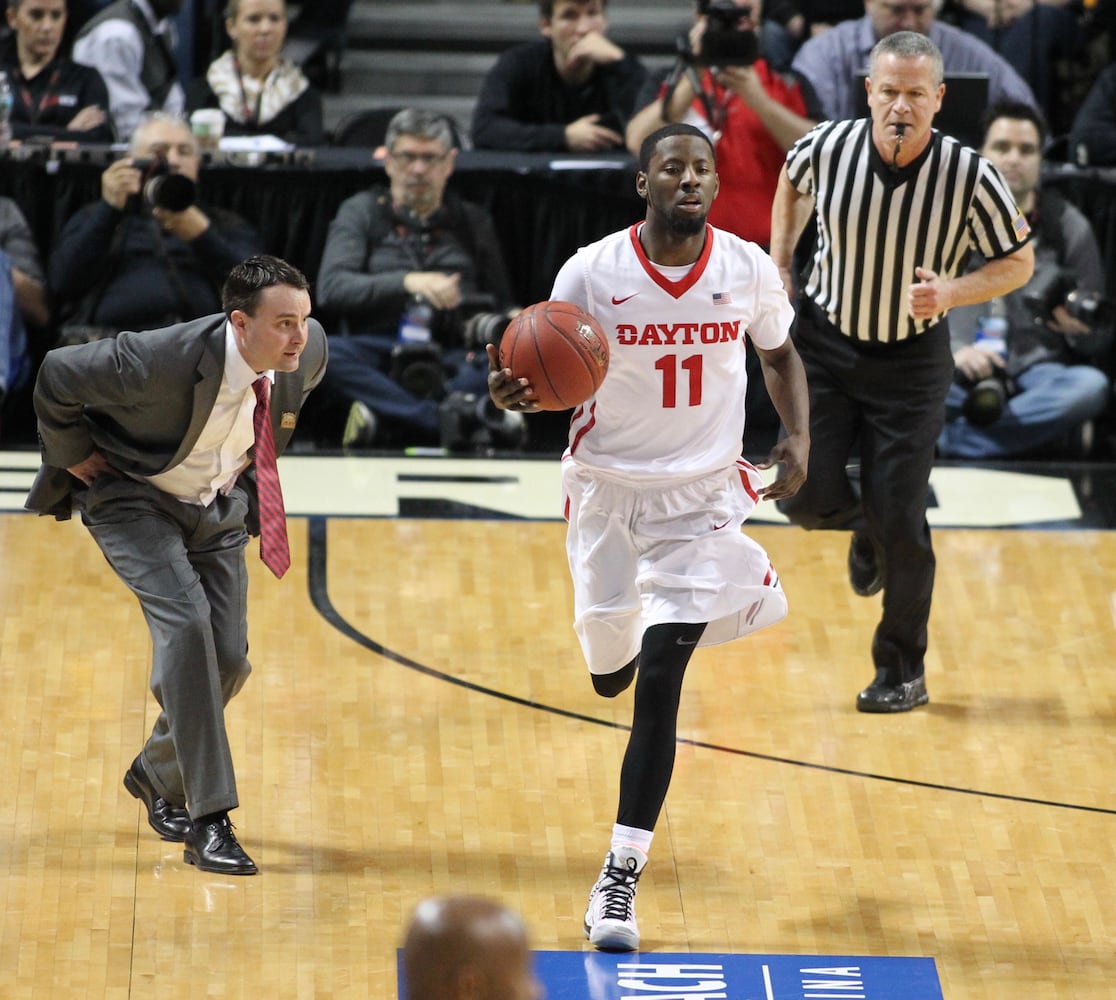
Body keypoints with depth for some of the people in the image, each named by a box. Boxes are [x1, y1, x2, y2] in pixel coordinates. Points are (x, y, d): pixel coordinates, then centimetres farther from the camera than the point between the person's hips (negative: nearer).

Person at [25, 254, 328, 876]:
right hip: (133, 501, -6)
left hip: (217, 506, 6)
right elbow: (58, 376, -21)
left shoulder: (310, 351, -19)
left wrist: (254, 463, 7)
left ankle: (157, 777, 30)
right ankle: (208, 822, -22)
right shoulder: (163, 360, -36)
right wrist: (76, 458, -10)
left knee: (229, 658, 1)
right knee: (185, 622, -24)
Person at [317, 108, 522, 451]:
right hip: (377, 353, -1)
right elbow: (332, 288, 0)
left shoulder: (472, 222, 24)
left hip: (454, 359, 1)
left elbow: (501, 307, 26)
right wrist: (407, 282, -15)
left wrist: (493, 326, 0)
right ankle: (448, 417, -44)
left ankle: (383, 416, -41)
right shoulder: (361, 213, 16)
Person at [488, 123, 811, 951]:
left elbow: (780, 354, 11)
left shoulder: (748, 270, -8)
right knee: (611, 676, 13)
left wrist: (799, 438, -5)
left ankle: (620, 880, -6)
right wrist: (518, 392, -30)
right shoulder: (592, 273, -13)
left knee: (659, 681, -12)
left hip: (703, 493, -1)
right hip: (608, 486, 1)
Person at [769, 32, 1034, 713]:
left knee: (900, 522, -4)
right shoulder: (828, 148, -17)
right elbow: (792, 183, 9)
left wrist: (953, 291, -26)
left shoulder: (970, 177, -23)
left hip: (911, 359, -2)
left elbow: (1020, 262, -8)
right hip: (826, 343, 2)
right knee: (806, 496, -8)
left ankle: (904, 671, 16)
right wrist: (780, 267, 3)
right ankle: (867, 526, 31)